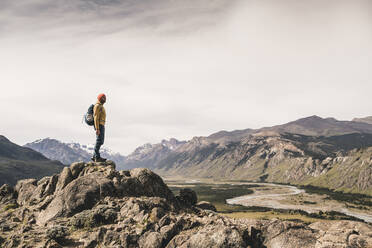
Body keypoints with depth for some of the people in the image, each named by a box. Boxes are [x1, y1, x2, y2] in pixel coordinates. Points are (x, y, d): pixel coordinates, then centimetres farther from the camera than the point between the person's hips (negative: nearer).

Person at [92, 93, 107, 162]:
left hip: (101, 126, 10)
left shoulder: (100, 106, 21)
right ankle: (97, 157, -6)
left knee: (100, 141, 10)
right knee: (99, 141, -9)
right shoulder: (97, 106, -12)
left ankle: (94, 156, 12)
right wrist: (97, 129, -23)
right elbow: (96, 118, -18)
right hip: (99, 126, -10)